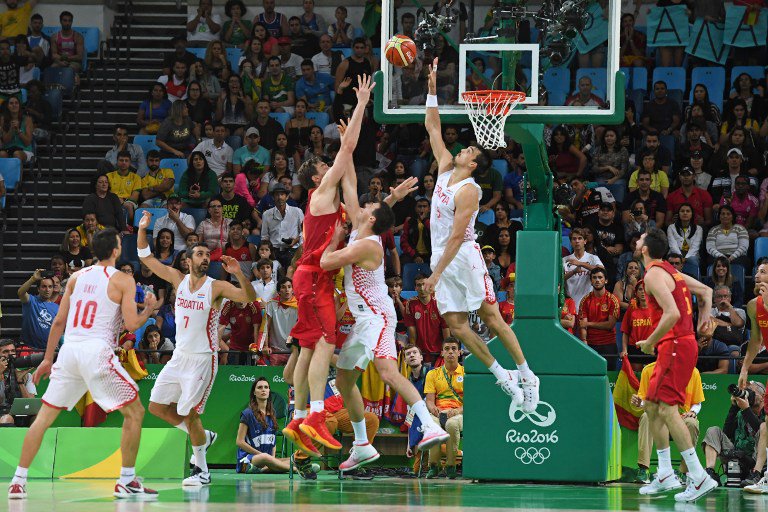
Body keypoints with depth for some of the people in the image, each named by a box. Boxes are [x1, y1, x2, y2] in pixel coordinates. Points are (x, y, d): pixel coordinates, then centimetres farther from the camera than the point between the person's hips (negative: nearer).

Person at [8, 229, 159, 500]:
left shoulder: (77, 277, 16)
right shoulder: (123, 280, 1)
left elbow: (59, 321, 16)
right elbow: (131, 323, -6)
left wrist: (47, 359, 23)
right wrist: (149, 308, 14)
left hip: (69, 349, 5)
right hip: (97, 351, -5)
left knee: (44, 416, 12)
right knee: (134, 411, 7)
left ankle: (18, 481, 6)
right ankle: (127, 481, 3)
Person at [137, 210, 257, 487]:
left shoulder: (216, 287, -10)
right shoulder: (178, 279, 4)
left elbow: (250, 297, -22)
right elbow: (146, 257, 6)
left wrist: (239, 273, -37)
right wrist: (142, 230, -8)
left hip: (203, 359, -6)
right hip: (179, 357, 6)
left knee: (189, 413, -10)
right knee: (157, 406, 9)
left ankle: (202, 471, 3)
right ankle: (203, 437, 27)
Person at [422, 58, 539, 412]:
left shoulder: (468, 191, -14)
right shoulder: (445, 169, 9)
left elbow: (457, 237, -19)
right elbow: (432, 128, 15)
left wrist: (436, 274, -21)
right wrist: (433, 89, 8)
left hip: (464, 259, -8)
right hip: (442, 259, 8)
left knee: (492, 319, -5)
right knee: (456, 324, 0)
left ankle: (527, 377, 1)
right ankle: (503, 378, 4)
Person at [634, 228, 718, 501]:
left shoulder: (654, 275, -13)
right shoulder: (670, 270, 17)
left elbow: (672, 314, -25)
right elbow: (706, 290, 28)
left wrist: (650, 342, -15)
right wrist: (704, 317, 22)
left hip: (675, 345, -10)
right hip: (682, 343, 10)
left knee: (667, 409, -14)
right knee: (652, 407, 14)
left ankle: (699, 477, -18)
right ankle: (665, 475, 15)